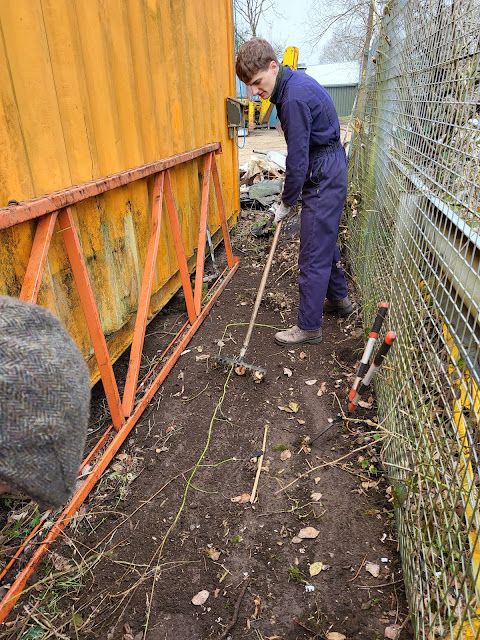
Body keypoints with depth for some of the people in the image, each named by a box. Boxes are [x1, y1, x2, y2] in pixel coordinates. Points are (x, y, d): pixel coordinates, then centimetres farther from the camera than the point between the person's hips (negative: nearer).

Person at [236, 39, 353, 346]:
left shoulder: (295, 98, -23)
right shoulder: (294, 83, 10)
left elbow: (297, 157, -21)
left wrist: (286, 202, -9)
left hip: (324, 176, -11)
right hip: (329, 171, 11)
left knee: (313, 254, -6)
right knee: (326, 240, 21)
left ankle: (309, 327, 3)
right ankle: (339, 298, 39)